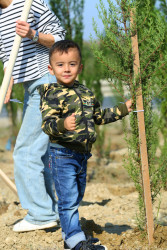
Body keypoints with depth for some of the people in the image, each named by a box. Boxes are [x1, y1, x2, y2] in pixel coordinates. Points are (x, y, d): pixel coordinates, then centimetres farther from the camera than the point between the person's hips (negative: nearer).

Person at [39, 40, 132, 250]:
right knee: (68, 200, -7)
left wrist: (123, 109, 23)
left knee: (76, 199, 17)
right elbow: (47, 124, -23)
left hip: (82, 154, 8)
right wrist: (63, 124, -43)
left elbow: (99, 117, 25)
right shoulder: (53, 94, -13)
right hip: (63, 155, -8)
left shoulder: (85, 92, 11)